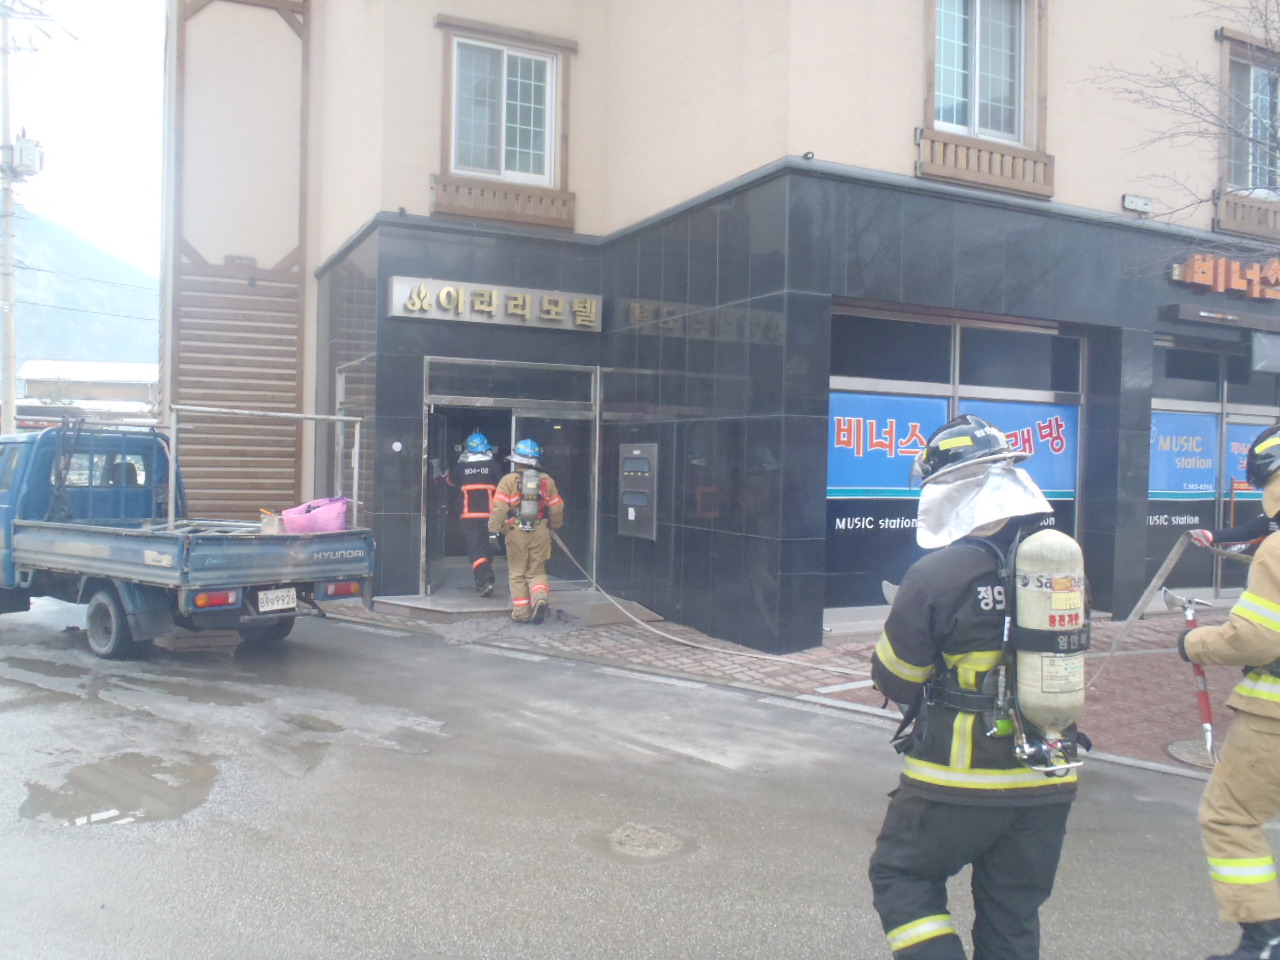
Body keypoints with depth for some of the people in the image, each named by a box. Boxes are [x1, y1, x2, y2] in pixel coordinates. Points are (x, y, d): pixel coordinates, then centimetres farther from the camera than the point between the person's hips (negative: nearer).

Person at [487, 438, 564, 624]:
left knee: (517, 574, 9)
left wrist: (494, 530, -3)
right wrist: (556, 525, 28)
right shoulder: (547, 480, 6)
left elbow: (499, 508, -10)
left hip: (516, 532, -2)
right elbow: (557, 508, 11)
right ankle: (540, 597, -14)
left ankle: (521, 613, 10)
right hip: (540, 532, 2)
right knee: (537, 571, 13)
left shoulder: (509, 480, -4)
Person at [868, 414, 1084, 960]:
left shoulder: (939, 575, -19)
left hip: (962, 781, -6)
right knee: (1013, 915, 18)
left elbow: (894, 681, -10)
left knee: (901, 877, 14)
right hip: (1049, 782, 6)